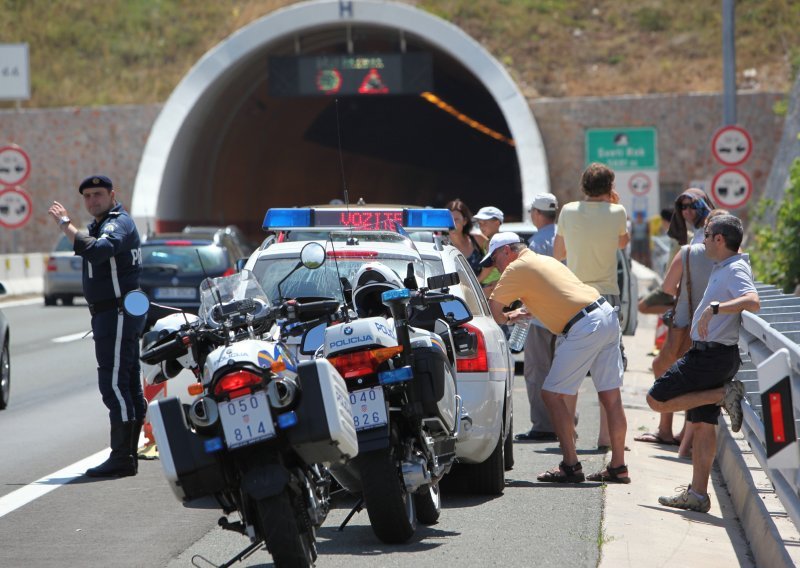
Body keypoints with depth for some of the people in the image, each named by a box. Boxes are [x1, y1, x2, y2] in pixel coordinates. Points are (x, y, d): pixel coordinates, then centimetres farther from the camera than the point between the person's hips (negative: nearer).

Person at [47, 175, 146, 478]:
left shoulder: (119, 223, -14)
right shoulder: (102, 224, 20)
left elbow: (96, 250, -33)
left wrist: (66, 224, -28)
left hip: (118, 313, -11)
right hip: (116, 314, 11)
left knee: (114, 384, -14)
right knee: (128, 385, 13)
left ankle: (121, 457, -15)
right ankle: (128, 454, 18)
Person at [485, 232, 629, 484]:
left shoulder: (517, 268, -1)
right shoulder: (544, 260, 25)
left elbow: (493, 310, -2)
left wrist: (505, 318, 19)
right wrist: (522, 313, 32)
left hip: (584, 328, -9)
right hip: (608, 315, 9)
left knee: (553, 394, -2)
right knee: (611, 396, 10)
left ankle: (571, 465, -3)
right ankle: (618, 467, 14)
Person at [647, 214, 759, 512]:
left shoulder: (735, 270, -15)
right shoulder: (722, 268, 16)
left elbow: (753, 301, -35)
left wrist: (715, 308, -41)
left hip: (711, 354, -10)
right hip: (709, 352, 10)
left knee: (657, 399, -7)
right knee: (703, 424, 9)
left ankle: (726, 393, -7)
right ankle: (697, 494, 10)